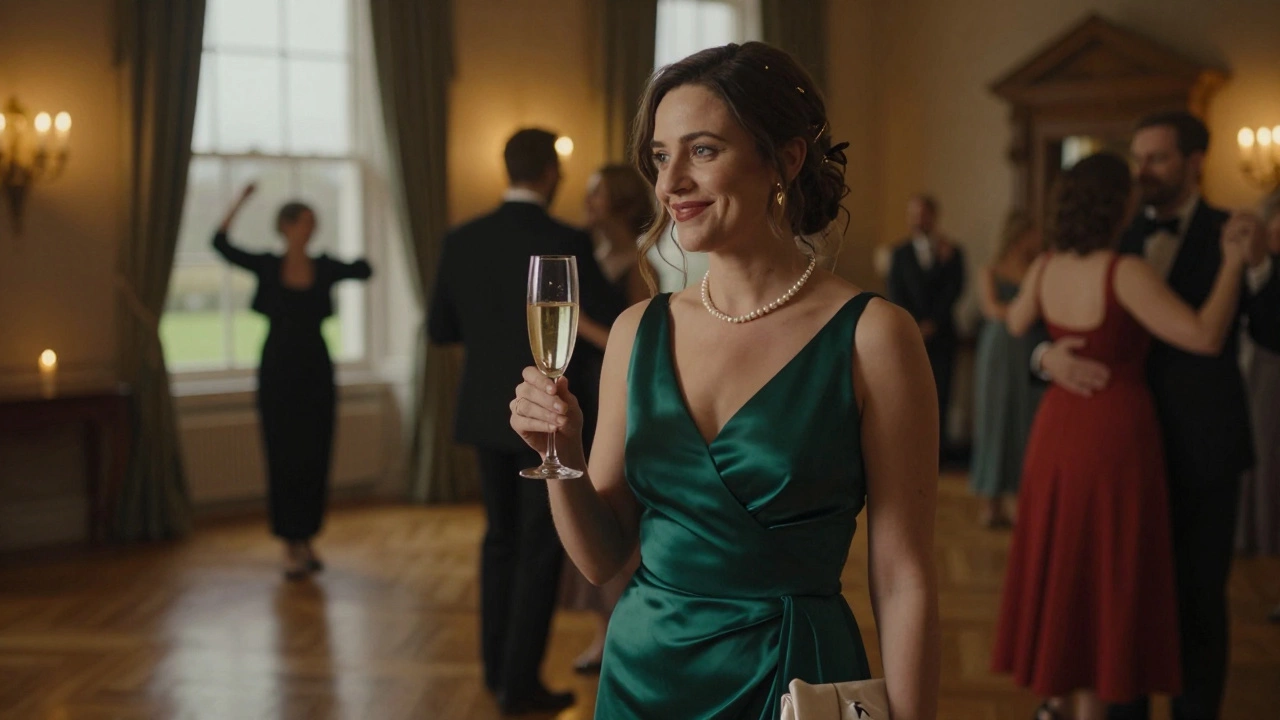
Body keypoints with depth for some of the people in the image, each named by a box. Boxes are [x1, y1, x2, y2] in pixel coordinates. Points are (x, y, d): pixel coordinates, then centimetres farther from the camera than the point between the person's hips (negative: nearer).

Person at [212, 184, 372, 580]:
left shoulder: (325, 268, 4)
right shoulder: (266, 266, -2)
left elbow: (364, 271, -6)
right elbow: (222, 244, -14)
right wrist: (240, 202, -21)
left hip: (316, 371, 2)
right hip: (278, 371, -2)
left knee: (315, 458, 6)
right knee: (283, 458, 1)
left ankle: (306, 540, 20)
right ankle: (291, 547, 8)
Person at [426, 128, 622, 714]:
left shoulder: (462, 240, 0)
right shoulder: (566, 244, -15)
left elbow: (440, 330, 7)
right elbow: (617, 324, -11)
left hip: (487, 411, 5)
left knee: (501, 536, 19)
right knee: (541, 547, 4)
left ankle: (498, 666, 25)